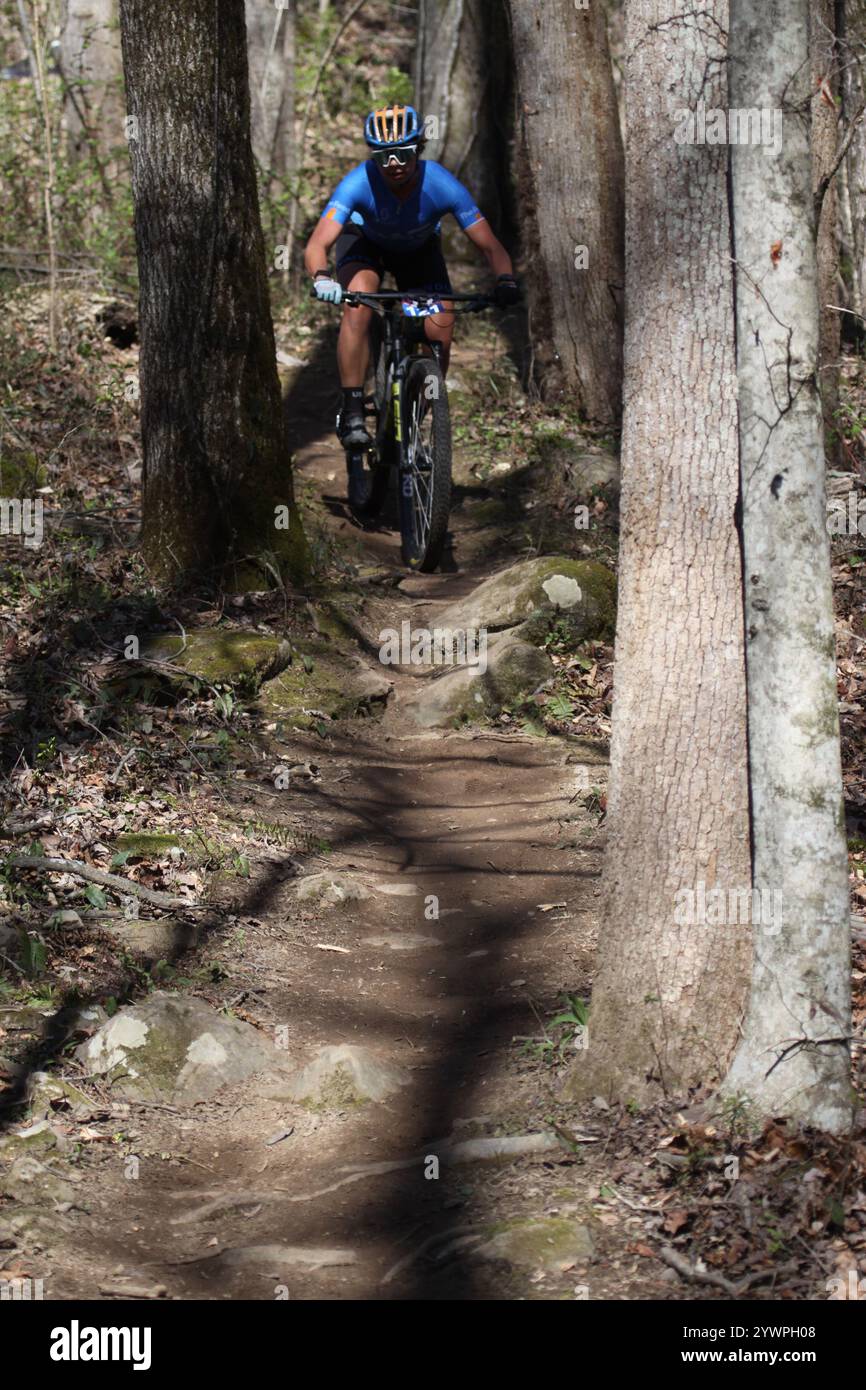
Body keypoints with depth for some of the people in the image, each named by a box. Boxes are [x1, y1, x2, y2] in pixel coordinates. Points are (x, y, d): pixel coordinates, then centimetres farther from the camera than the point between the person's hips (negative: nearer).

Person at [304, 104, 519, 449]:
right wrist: (322, 278, -66)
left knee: (440, 336, -15)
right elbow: (317, 245, -45)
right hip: (364, 239, -2)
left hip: (419, 248, 2)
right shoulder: (359, 183, -37)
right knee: (359, 302, -32)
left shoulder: (442, 185, -34)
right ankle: (352, 411, -26)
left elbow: (490, 246, -32)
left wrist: (505, 280, -53)